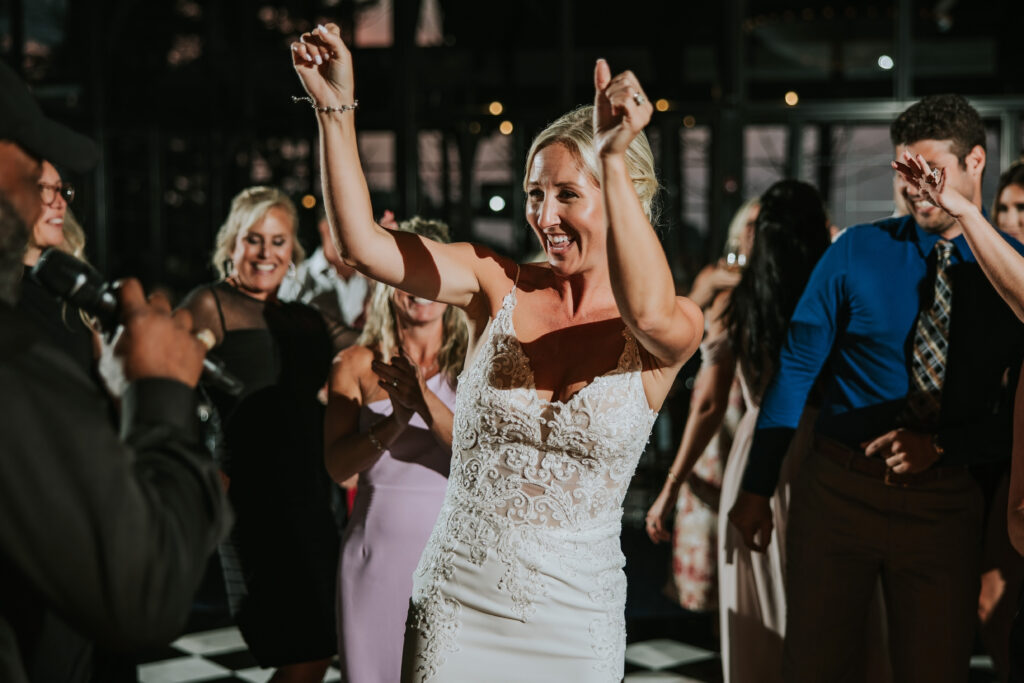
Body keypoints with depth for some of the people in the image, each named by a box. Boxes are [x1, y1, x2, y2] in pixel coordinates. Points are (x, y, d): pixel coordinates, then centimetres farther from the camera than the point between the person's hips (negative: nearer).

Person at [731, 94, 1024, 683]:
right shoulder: (858, 252, -1)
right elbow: (796, 369, -1)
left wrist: (944, 446, -13)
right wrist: (758, 488, -3)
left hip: (944, 503, 0)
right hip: (839, 492, 0)